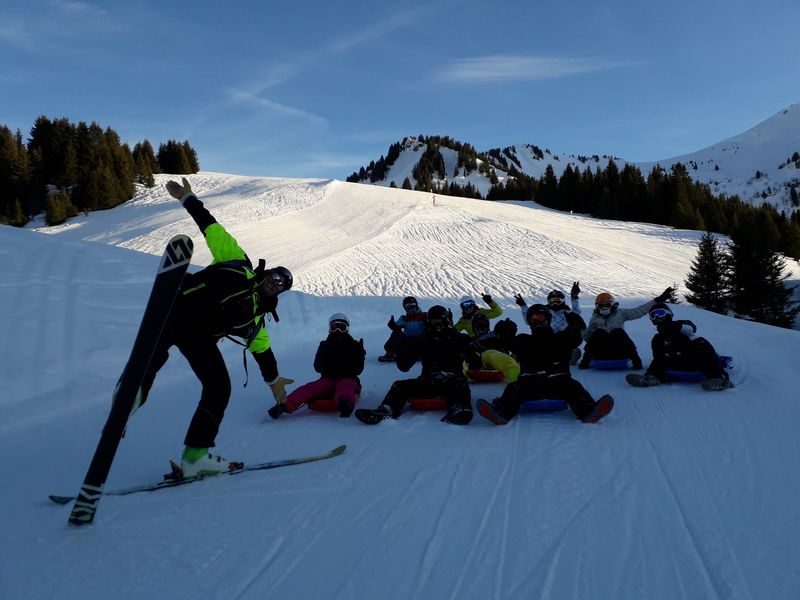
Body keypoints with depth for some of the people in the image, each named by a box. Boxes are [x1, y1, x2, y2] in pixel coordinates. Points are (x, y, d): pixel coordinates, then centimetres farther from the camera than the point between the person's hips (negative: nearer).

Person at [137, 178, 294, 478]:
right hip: (179, 306, -5)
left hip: (199, 334, 5)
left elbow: (262, 348, 35)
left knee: (219, 387, -4)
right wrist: (189, 200, 4)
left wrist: (273, 379, 41)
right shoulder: (241, 268, 13)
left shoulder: (256, 317, 24)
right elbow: (214, 232, 8)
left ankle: (195, 456, 1)